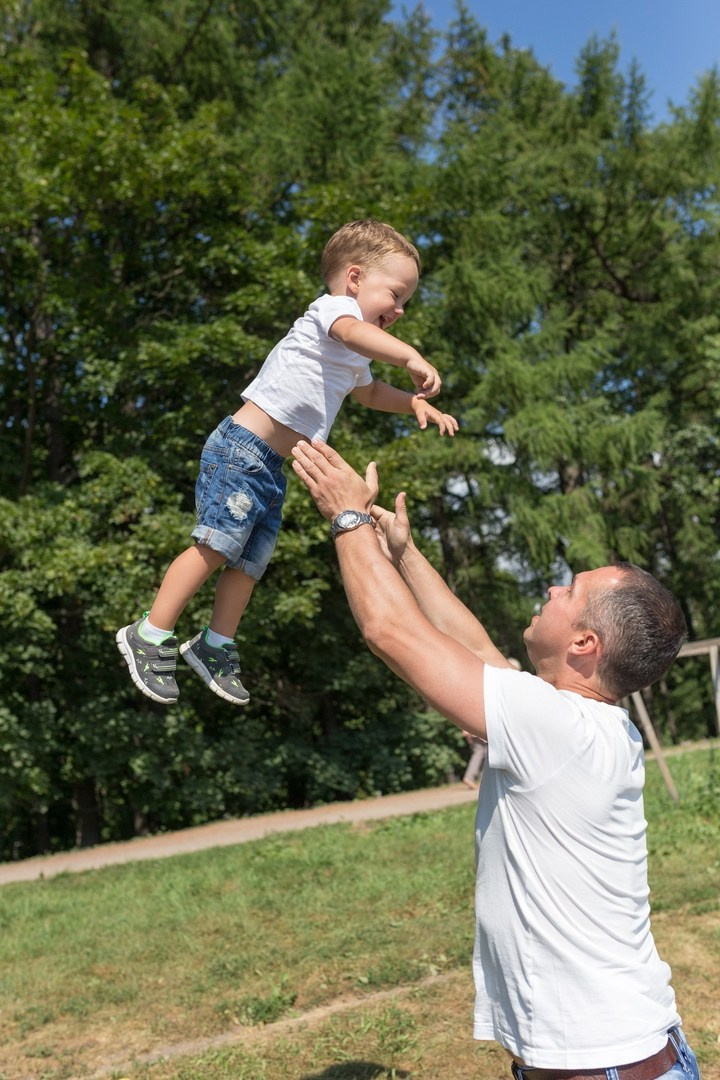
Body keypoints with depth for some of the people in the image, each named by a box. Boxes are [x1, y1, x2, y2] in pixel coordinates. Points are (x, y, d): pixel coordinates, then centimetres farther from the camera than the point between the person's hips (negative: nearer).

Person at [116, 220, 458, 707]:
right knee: (216, 546, -13)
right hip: (242, 449, -10)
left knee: (251, 560, 9)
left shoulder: (354, 360, 24)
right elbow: (352, 331, -31)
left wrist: (416, 404, 28)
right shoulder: (333, 308, -5)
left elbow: (370, 392, 44)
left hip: (273, 467, 10)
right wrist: (413, 357, -43)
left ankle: (215, 646, 21)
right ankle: (150, 636, -4)